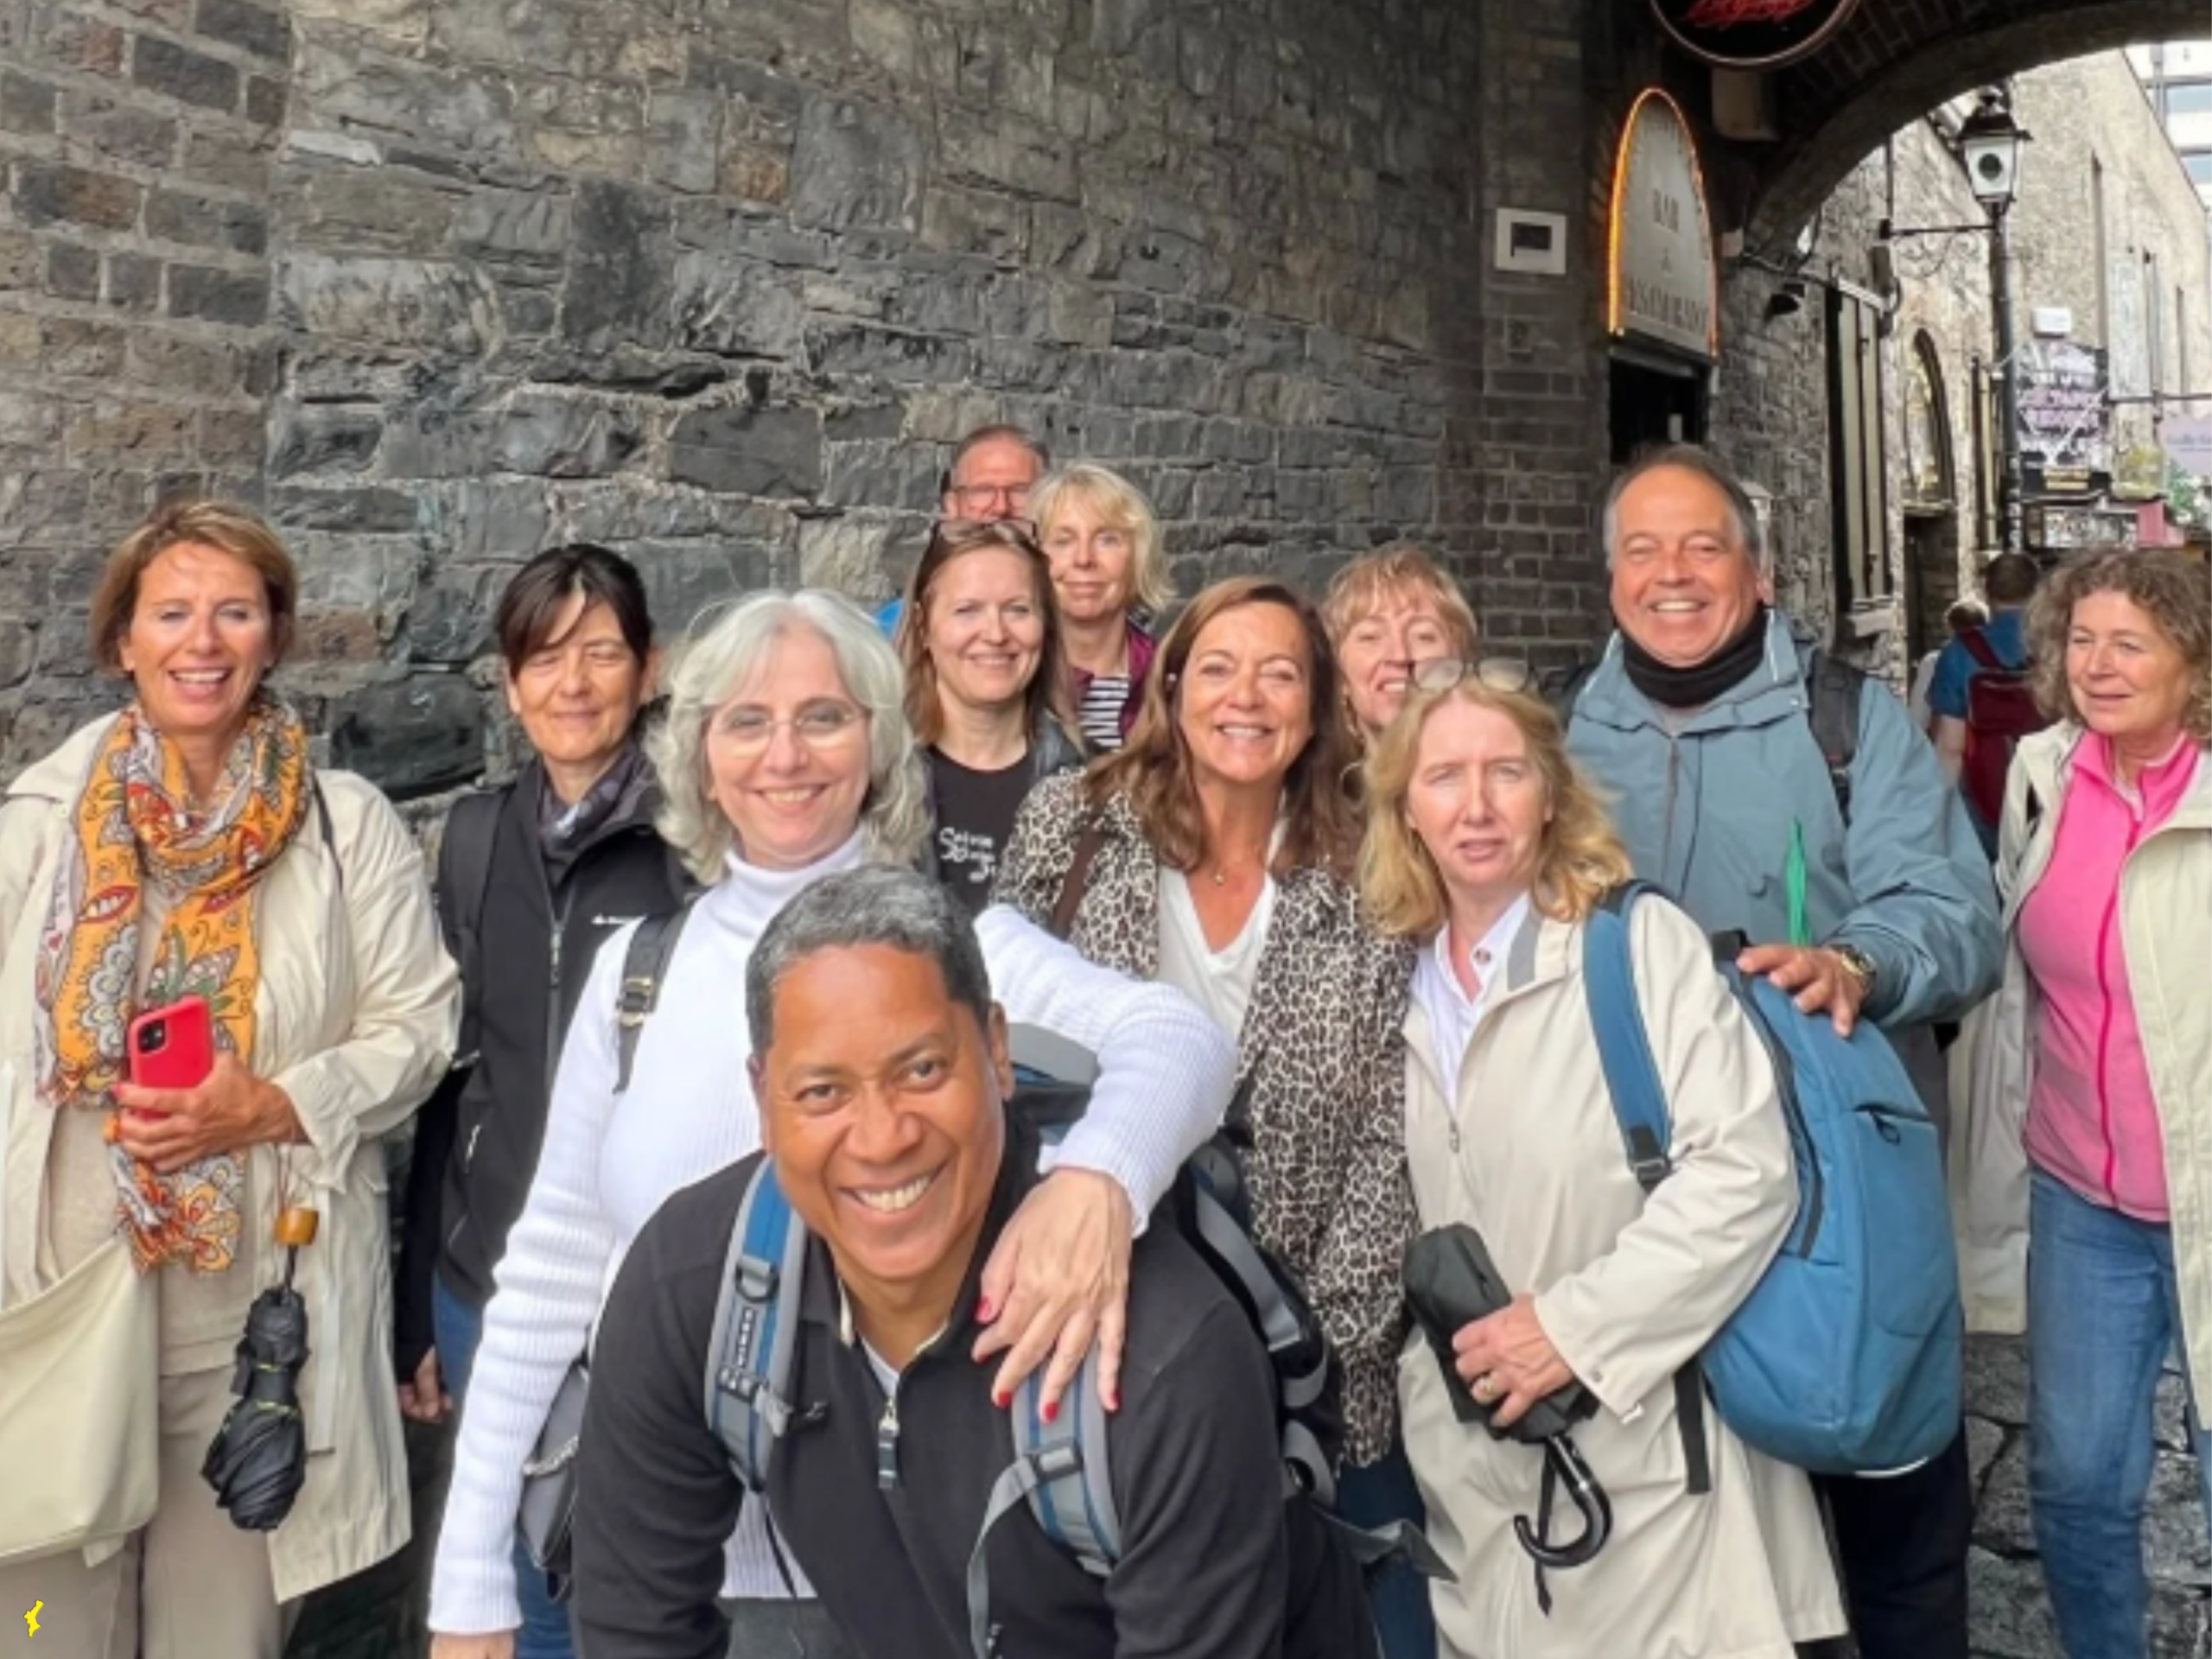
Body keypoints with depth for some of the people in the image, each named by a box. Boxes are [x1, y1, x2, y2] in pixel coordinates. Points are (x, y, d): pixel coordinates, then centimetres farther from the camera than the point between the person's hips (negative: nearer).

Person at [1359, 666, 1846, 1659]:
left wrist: (1579, 1324, -17)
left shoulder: (1642, 941, -7)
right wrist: (1434, 1355, 8)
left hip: (1648, 1462, -4)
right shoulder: (1399, 983, 8)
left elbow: (1748, 1168, -16)